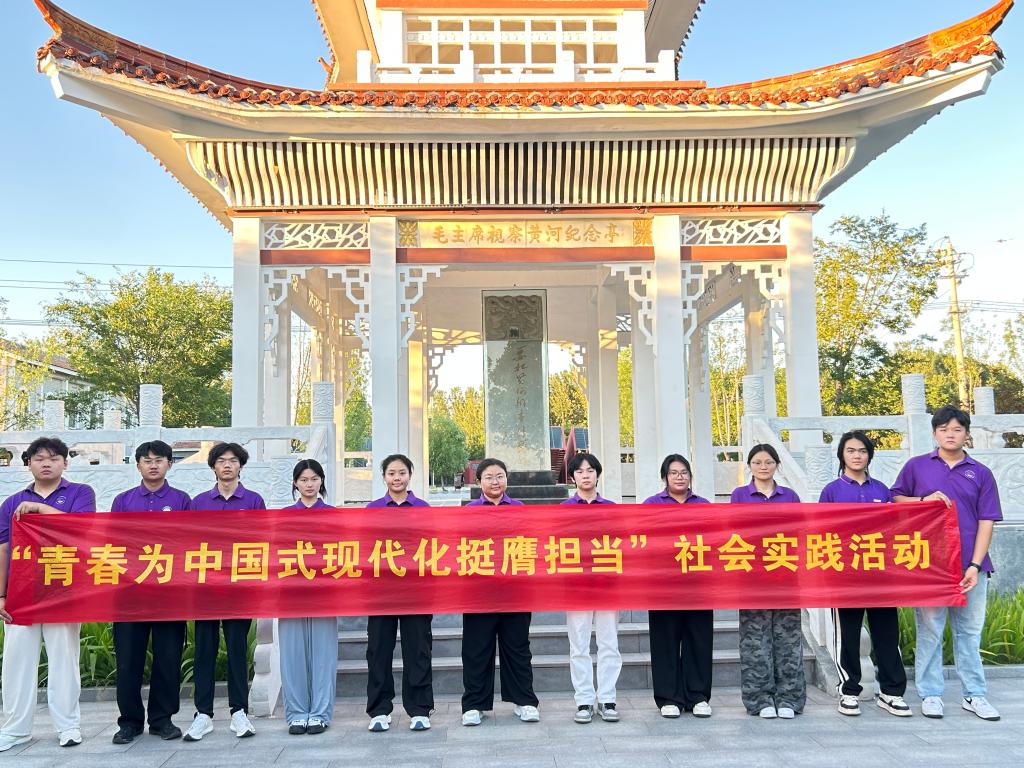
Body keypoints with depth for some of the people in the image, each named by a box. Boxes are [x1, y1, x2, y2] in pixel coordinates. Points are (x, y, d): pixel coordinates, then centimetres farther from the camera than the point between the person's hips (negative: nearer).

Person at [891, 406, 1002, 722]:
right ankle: (930, 695, 13)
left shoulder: (981, 473, 7)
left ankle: (974, 695, 21)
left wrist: (975, 565, -6)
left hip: (970, 565, 1)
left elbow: (986, 522, 3)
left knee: (970, 632, 9)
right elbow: (895, 499, 9)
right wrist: (924, 500, -10)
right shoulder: (916, 466, 6)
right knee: (929, 631, 4)